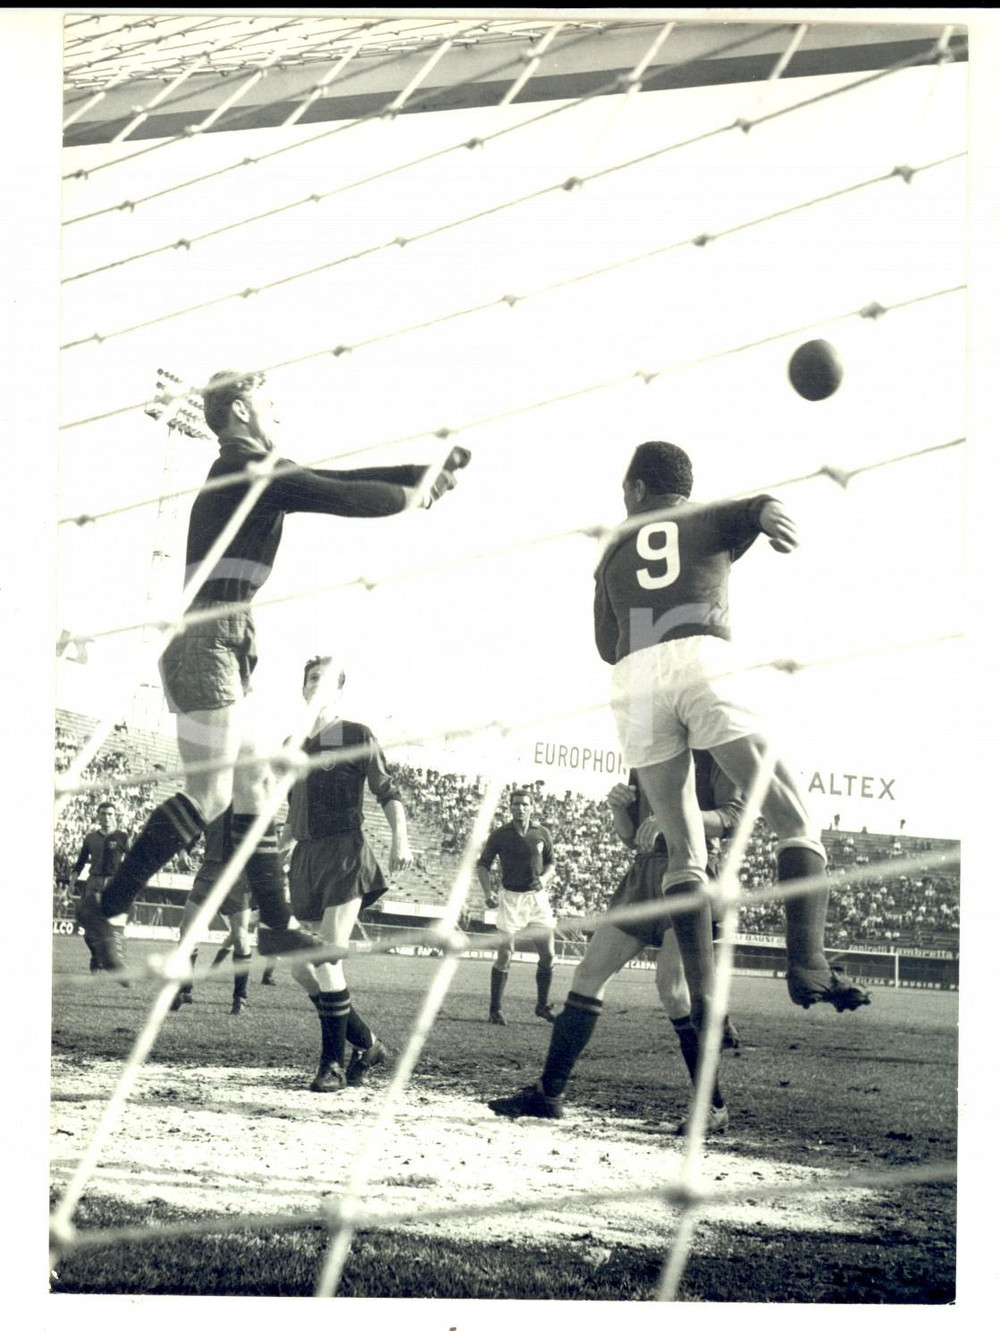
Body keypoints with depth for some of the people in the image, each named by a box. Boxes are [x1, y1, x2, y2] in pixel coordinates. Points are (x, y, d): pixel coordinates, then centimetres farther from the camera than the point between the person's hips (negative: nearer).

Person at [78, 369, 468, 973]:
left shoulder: (246, 475, 19)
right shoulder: (254, 473, -10)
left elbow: (338, 482, 20)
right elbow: (345, 498, -13)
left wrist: (430, 469, 19)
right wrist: (415, 495, 4)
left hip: (220, 649, 11)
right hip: (212, 645, -11)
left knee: (255, 783, 12)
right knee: (208, 794, -11)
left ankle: (278, 924, 17)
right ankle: (106, 911, -7)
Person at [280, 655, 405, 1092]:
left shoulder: (358, 737, 2)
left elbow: (387, 791, -2)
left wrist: (400, 839, -16)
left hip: (345, 854, -6)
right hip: (307, 859, 7)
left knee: (326, 959, -16)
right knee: (301, 967, 4)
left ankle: (332, 1064, -6)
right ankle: (367, 1045, 19)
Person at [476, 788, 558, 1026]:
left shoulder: (542, 833, 3)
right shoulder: (499, 835, -4)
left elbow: (551, 863, 14)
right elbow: (482, 865, 3)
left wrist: (545, 878, -7)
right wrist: (487, 893, -10)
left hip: (537, 897, 3)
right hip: (511, 898, -3)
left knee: (548, 955, 3)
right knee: (504, 955, -8)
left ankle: (543, 1006, 21)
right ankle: (496, 1009, 2)